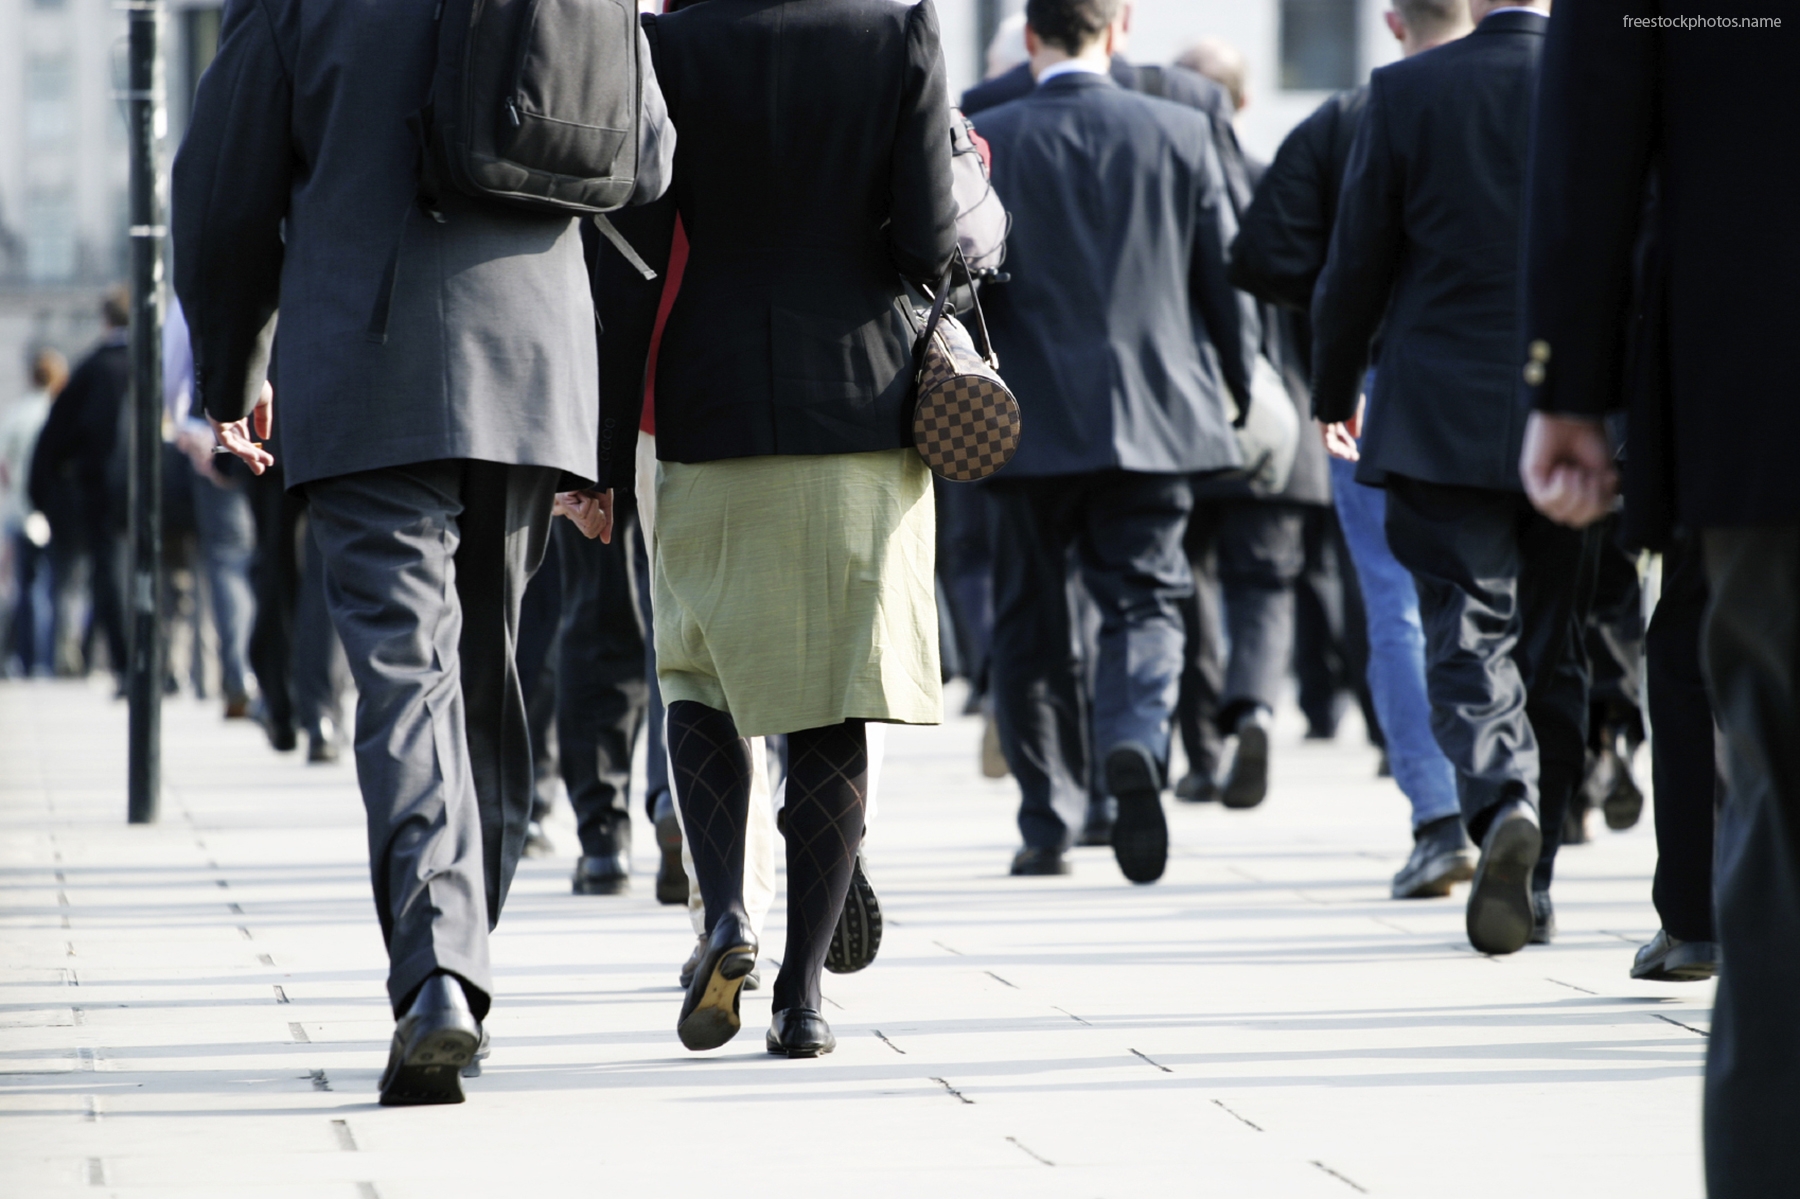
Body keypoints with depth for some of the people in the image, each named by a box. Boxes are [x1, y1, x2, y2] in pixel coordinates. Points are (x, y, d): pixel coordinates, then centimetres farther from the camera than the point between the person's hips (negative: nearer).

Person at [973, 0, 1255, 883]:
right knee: (1143, 601, 4)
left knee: (1031, 626, 10)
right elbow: (1225, 278, 5)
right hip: (1154, 414, 1)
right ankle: (1136, 745, -26)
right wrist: (1241, 392, 18)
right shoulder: (1180, 134, 1)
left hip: (1028, 421, -1)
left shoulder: (985, 142, -4)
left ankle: (1045, 826, 12)